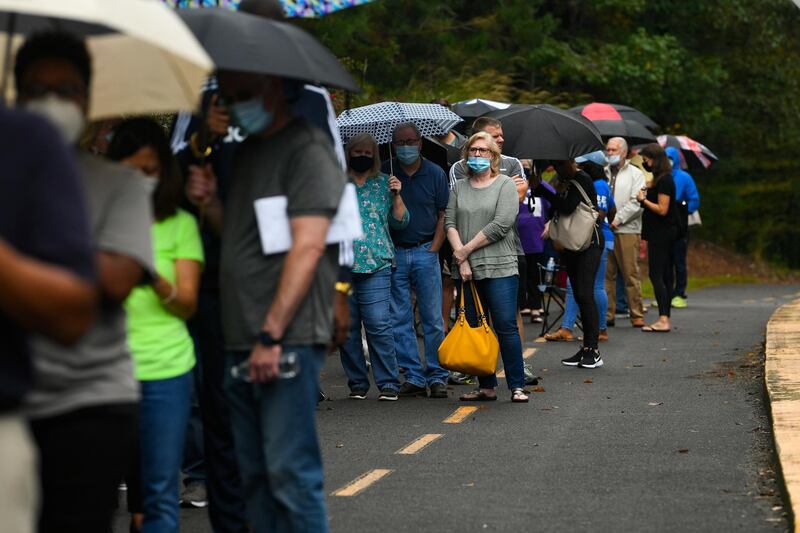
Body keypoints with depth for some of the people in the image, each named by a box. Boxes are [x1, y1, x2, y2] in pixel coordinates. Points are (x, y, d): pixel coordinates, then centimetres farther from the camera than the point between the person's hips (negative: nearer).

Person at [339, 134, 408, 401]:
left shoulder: (384, 183, 12)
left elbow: (400, 222, 10)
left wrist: (396, 195, -3)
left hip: (376, 265, -1)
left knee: (379, 325, -8)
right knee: (347, 326, 3)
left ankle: (388, 383, -3)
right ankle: (357, 383, 12)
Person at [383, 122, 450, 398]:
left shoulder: (435, 174, 4)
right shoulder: (384, 173, 3)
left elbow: (443, 216, 6)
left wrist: (433, 249, -2)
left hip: (425, 252, -1)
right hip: (394, 253, 1)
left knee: (433, 318, -1)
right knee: (400, 319, 1)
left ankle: (437, 376, 5)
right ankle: (413, 376, 6)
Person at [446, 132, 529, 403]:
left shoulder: (505, 184, 3)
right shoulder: (459, 187, 14)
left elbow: (501, 225, -9)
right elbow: (450, 223, 4)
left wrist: (466, 249, -8)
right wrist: (461, 259, -9)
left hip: (500, 268, -4)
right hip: (467, 269, 4)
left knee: (506, 327, -8)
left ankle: (517, 386, -4)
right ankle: (486, 387, 11)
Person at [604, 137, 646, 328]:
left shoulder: (635, 174, 5)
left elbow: (636, 203, -4)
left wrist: (617, 219, -12)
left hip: (627, 231, -3)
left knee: (631, 274, -5)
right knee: (606, 274, 3)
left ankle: (637, 315, 0)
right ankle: (607, 314, 8)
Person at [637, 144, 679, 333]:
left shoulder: (664, 180, -15)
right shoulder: (660, 179, 15)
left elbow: (662, 209, -19)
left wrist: (643, 200, -10)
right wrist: (644, 197, 5)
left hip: (661, 232, -10)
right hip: (659, 233, 10)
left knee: (656, 275, -12)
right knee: (661, 276, 10)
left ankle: (663, 319, -16)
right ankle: (665, 319, 12)